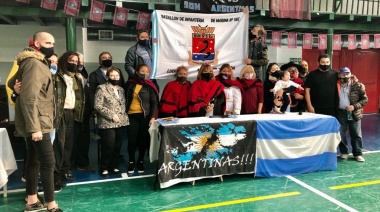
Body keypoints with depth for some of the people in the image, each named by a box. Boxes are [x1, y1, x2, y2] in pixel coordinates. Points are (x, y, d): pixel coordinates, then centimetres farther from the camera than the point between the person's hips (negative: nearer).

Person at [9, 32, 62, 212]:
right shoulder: (34, 63, -16)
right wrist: (34, 127, -26)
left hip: (35, 122, 11)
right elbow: (30, 98, -24)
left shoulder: (38, 62, 16)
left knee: (34, 160, 14)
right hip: (37, 123, -11)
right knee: (48, 162, -8)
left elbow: (12, 83, 26)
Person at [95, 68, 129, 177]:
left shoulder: (121, 89, 17)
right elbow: (98, 106, -11)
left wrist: (123, 116, 5)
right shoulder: (102, 88, -3)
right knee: (109, 145, -9)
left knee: (118, 146, 8)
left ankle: (114, 165, 22)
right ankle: (104, 167, 8)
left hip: (121, 122, 6)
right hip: (108, 123, -6)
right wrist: (111, 115, -15)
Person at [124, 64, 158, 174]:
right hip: (131, 116, 1)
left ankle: (140, 162, 23)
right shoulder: (129, 84, 6)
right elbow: (125, 99, 12)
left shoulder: (150, 86, -1)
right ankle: (131, 162, 19)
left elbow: (154, 103, -3)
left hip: (145, 116, -1)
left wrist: (153, 117, -13)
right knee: (132, 140, 0)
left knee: (143, 139, 5)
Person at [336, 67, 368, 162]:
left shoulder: (358, 86, -6)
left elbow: (365, 99, -3)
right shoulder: (336, 85, -1)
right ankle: (344, 152, 25)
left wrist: (354, 106, -17)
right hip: (341, 113, 2)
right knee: (341, 134, 10)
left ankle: (358, 153, 18)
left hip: (354, 113, -2)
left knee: (356, 134, 5)